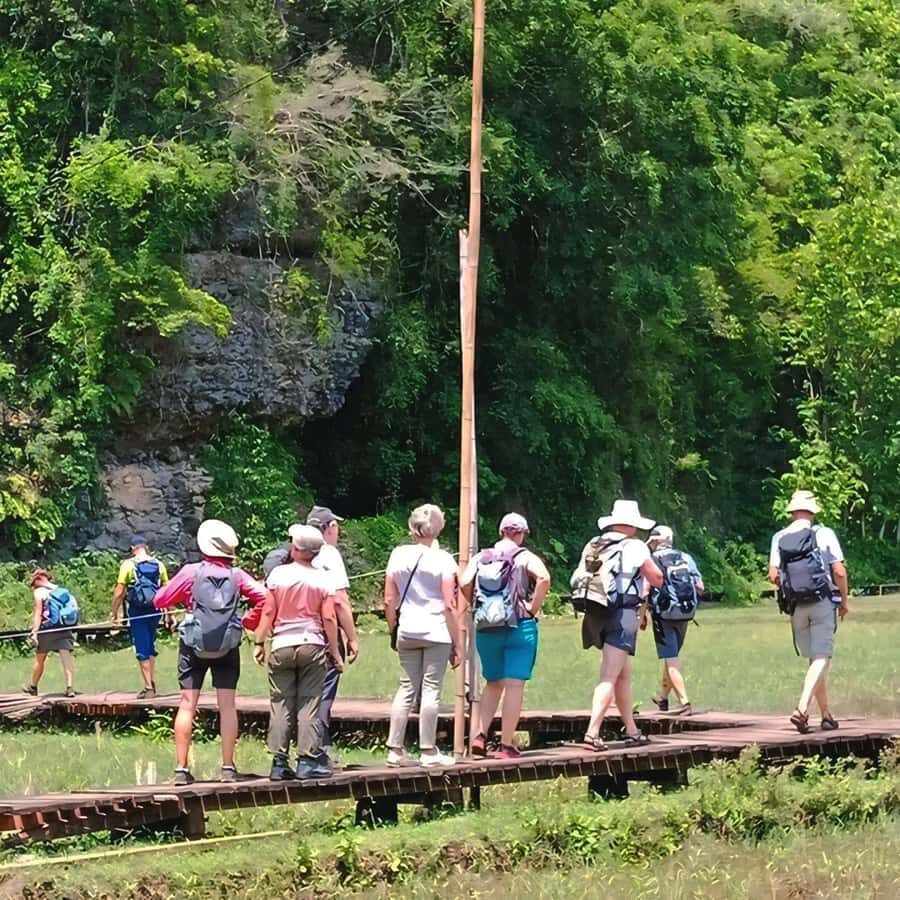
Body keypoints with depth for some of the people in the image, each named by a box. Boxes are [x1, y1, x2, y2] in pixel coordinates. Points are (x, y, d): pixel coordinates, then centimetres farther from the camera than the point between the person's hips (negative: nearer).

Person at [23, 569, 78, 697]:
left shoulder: (39, 592, -2)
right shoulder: (62, 590, 13)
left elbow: (38, 612, -10)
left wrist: (35, 631, -12)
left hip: (47, 629, -3)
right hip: (64, 629, 3)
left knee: (40, 659, 13)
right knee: (67, 657, -7)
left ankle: (33, 687, 28)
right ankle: (70, 687, -21)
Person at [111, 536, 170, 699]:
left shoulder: (128, 565, -5)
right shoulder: (158, 564, 5)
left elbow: (119, 593, -7)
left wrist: (115, 613, 0)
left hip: (137, 611, -3)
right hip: (154, 611, 3)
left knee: (142, 650, 1)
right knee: (150, 647, 19)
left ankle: (148, 687, 1)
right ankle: (152, 682, 15)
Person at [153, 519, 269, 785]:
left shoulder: (191, 572, -5)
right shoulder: (236, 576, -2)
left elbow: (160, 600, -1)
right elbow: (263, 597, -12)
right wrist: (250, 622, 2)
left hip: (194, 646, -1)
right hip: (228, 647, 1)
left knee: (187, 705, 2)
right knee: (227, 705, 5)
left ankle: (181, 768, 0)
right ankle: (228, 767, 3)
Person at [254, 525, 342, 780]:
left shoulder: (278, 574, -2)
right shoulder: (323, 579, -2)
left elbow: (268, 612, -2)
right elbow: (329, 618, -3)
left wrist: (260, 643, 7)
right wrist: (335, 653, 4)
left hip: (282, 645, 1)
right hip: (312, 645, -1)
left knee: (281, 704, 4)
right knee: (309, 704, 2)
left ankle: (279, 763, 3)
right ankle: (307, 761, -2)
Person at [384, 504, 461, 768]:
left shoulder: (398, 555, 3)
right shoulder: (442, 559, -8)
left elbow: (389, 601, 5)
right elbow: (449, 605, -9)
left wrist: (394, 632, 17)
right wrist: (456, 643, -3)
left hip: (407, 632, 4)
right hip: (436, 631, -4)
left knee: (407, 688, 10)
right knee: (431, 689, 1)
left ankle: (395, 749, 9)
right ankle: (428, 751, 4)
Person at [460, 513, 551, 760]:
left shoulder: (481, 557, 7)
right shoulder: (526, 558, -2)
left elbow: (464, 584, -7)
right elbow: (544, 578, -20)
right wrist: (533, 608, -10)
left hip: (486, 629, 3)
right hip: (520, 628, -3)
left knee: (493, 684, 18)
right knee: (514, 686, 1)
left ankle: (481, 734, 4)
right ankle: (506, 745, -1)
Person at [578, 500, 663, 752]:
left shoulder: (593, 546, 12)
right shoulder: (634, 547, -5)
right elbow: (657, 579, -2)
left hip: (596, 615, 7)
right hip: (623, 615, -7)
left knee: (624, 675, 19)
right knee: (609, 678, -10)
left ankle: (631, 731, 25)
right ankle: (593, 731, -20)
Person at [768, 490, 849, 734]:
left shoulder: (779, 538, 5)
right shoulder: (824, 534, -3)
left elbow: (773, 576, -1)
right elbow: (839, 571, -7)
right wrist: (844, 600, 7)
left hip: (796, 605, 4)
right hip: (823, 603, -4)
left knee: (815, 659, 14)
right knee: (822, 658, -6)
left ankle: (826, 715, 17)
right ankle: (802, 709, -24)